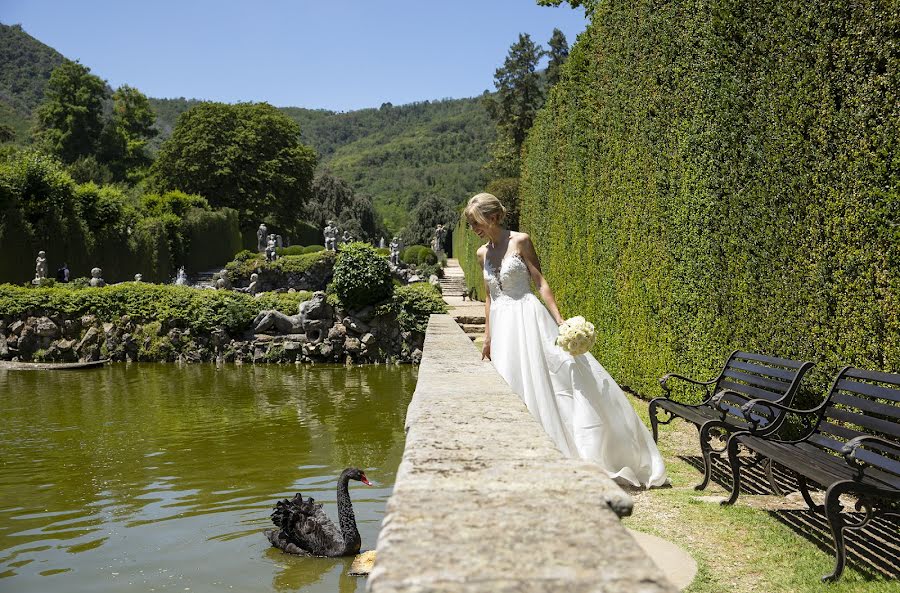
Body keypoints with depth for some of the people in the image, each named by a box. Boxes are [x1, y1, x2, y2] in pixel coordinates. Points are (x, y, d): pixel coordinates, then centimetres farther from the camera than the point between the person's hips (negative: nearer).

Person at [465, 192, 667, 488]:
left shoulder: (520, 241, -5)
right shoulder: (482, 253, 10)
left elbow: (540, 282, -7)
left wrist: (560, 322, -14)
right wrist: (488, 337, 18)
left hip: (527, 319, -6)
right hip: (502, 325, 6)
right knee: (512, 388, 4)